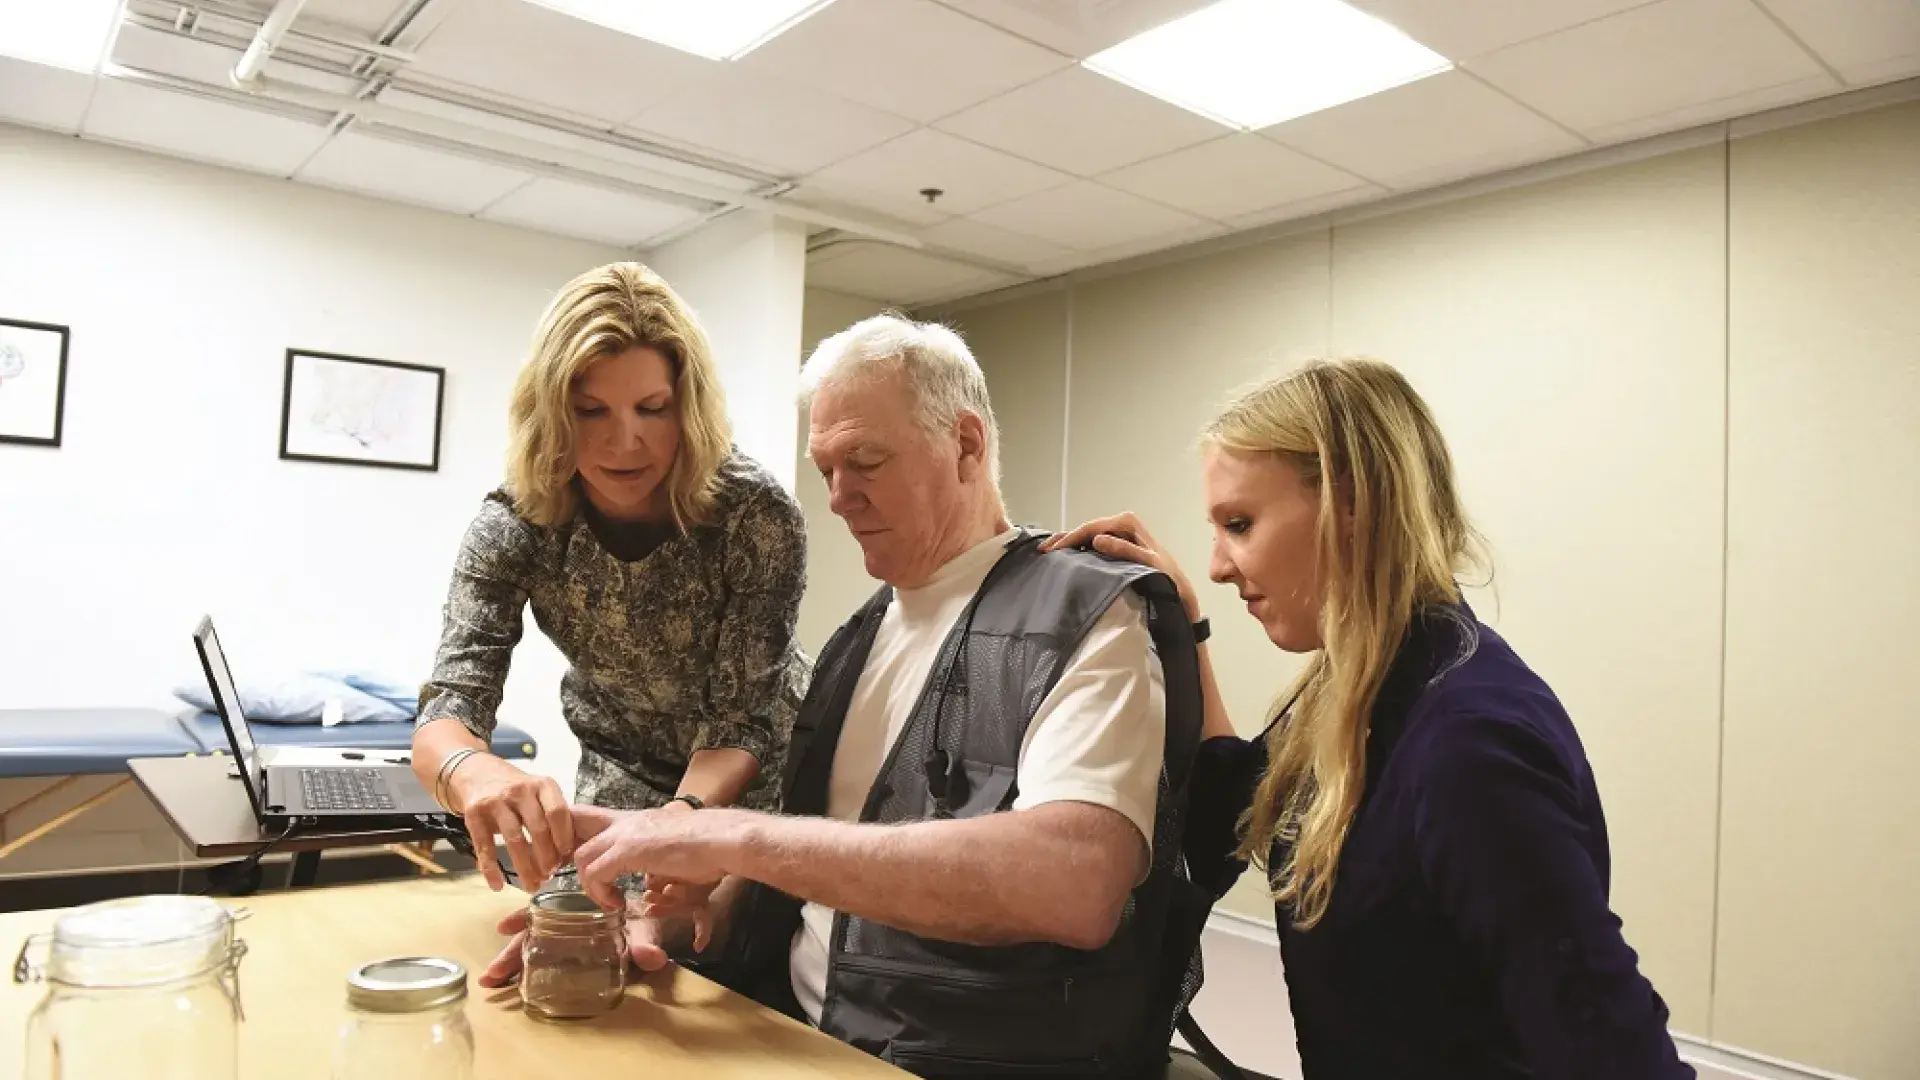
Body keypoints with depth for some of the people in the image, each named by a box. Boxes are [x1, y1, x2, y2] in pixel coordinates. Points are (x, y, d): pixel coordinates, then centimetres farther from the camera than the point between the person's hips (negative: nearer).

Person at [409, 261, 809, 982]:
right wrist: (473, 770, -53)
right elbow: (446, 712, -28)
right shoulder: (512, 527, -21)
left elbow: (742, 720, -26)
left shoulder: (759, 516, -28)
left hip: (749, 782, -1)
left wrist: (677, 822, -47)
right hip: (621, 779, 2)